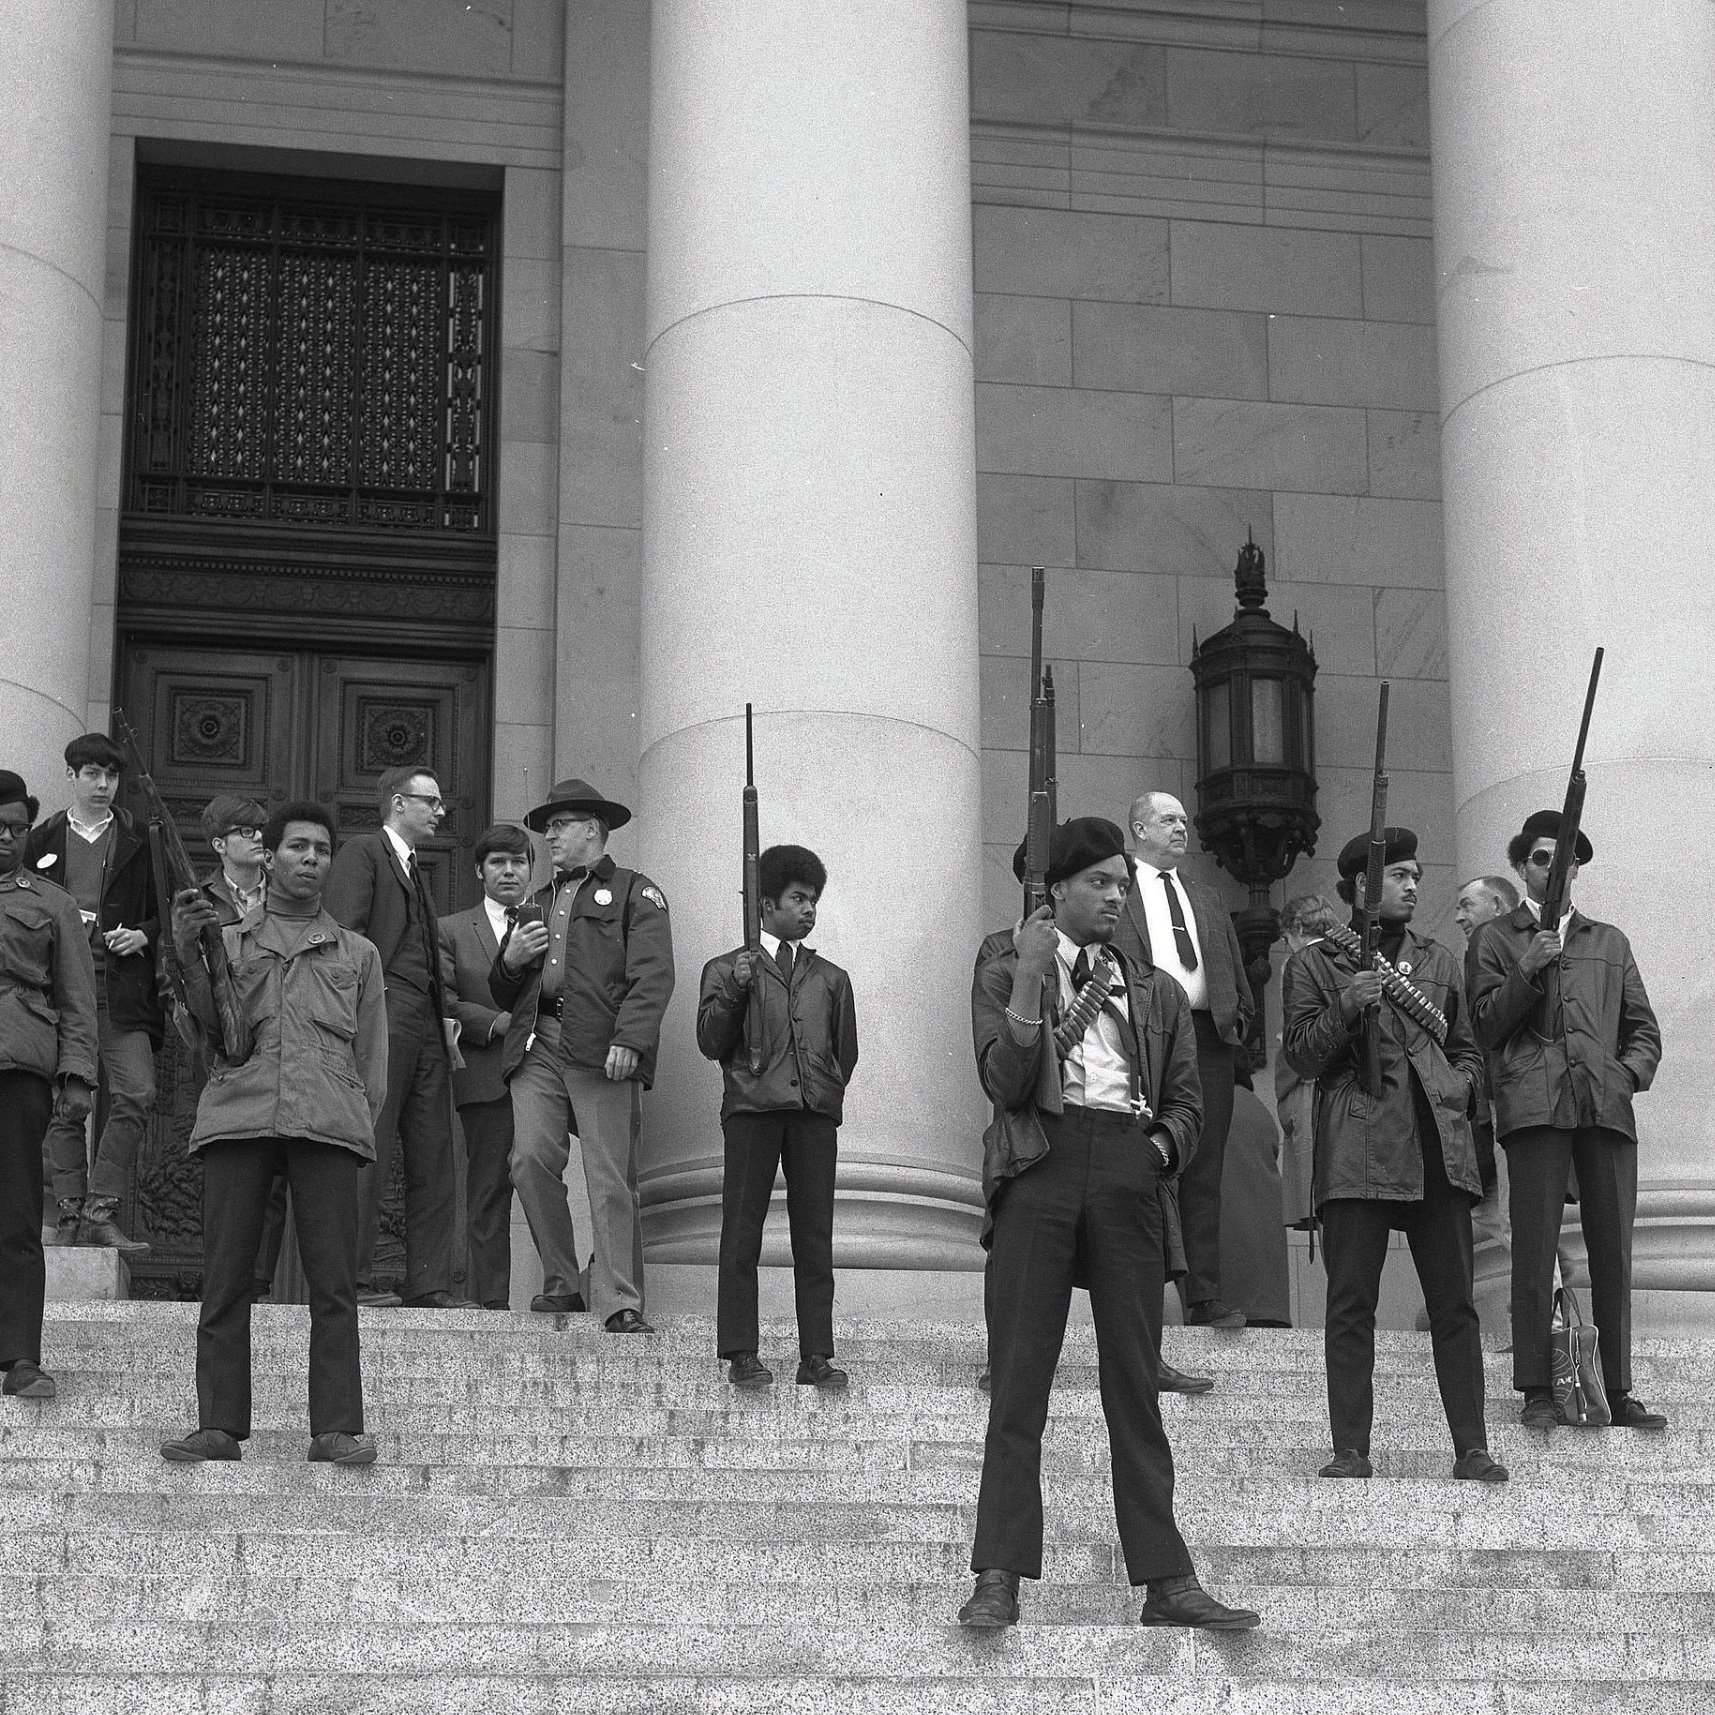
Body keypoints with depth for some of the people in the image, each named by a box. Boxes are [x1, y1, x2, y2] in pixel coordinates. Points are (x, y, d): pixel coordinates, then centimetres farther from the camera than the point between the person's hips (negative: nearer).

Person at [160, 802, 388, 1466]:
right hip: (238, 1112, 0)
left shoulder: (357, 954, 23)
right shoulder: (228, 940, 21)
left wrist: (361, 1132, 7)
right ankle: (220, 1425, -2)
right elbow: (212, 1028, 6)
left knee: (334, 1281, -7)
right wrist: (190, 954, -9)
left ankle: (337, 1428, -7)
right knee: (224, 1278, -5)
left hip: (328, 1123, 0)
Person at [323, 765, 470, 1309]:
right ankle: (353, 1277, -8)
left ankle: (428, 1285, 4)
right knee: (372, 1151, -10)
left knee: (433, 1160, 4)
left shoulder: (414, 872, 29)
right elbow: (345, 933, -9)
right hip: (384, 1016, -9)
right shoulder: (362, 852, 2)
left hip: (425, 1022, 9)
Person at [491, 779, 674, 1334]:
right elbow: (503, 996, 33)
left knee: (612, 1181, -9)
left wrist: (629, 1040, -19)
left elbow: (653, 976, -4)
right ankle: (560, 1283, 3)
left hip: (602, 1048, -5)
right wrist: (510, 960, 10)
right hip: (538, 1043, 5)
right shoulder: (539, 902, 29)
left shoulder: (635, 893, 11)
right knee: (531, 1158, -11)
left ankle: (620, 1304, -8)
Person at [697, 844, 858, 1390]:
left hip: (816, 1113, 3)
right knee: (742, 1233, -3)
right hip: (751, 1109, -3)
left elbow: (846, 1051, 24)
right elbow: (710, 1043, 1)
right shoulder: (725, 970, 10)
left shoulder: (831, 978, 19)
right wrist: (735, 991, -10)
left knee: (815, 1237, 1)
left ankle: (816, 1356, 4)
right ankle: (741, 1355, 2)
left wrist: (829, 1090, 12)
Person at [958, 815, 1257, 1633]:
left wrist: (1161, 1149, -2)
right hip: (1040, 1165, -3)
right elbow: (1006, 1083, -4)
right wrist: (1029, 978, -9)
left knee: (1134, 1381, 2)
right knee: (1019, 1377, -5)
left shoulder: (1157, 993, 21)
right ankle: (999, 1579, -5)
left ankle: (1165, 1580, 2)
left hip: (1128, 1174, 3)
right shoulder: (1005, 978, 11)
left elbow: (1186, 1100, 18)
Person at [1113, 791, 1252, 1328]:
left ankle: (1205, 1296, -1)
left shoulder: (1208, 902, 26)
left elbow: (1236, 975, 26)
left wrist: (1238, 1018, 11)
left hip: (1208, 1038, 4)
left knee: (1204, 1172, 1)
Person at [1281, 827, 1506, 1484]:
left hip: (1440, 1145, 3)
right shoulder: (1313, 964, 11)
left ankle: (1471, 1448, 2)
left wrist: (1463, 1085, 7)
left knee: (1454, 1303, 0)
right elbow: (1303, 1056, 3)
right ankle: (1350, 1449, -2)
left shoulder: (1438, 961, 23)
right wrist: (1346, 1009, -13)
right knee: (1351, 1303, -5)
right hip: (1358, 1147, -3)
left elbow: (1466, 1047, 28)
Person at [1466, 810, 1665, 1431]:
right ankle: (1537, 1392, -6)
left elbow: (1644, 1029, 23)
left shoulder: (1609, 942, 25)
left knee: (1613, 1252, -1)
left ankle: (1618, 1391, 2)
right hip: (1534, 1105, -3)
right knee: (1534, 1250, -9)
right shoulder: (1494, 939, 17)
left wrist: (1630, 1072, 3)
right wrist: (1529, 972, -6)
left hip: (1608, 1104, 3)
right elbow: (1484, 1026, 7)